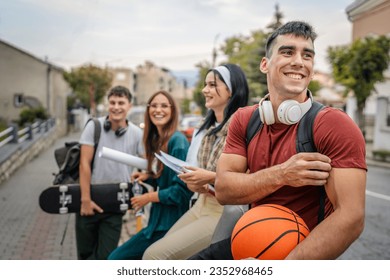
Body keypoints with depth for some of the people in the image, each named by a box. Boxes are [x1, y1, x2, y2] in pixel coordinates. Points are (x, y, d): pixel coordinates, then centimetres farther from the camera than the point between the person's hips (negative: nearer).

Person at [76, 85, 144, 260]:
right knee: (85, 253, 14)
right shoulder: (94, 126, -7)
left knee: (105, 256, 1)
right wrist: (85, 199, -11)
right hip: (90, 200, 0)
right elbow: (84, 164, -8)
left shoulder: (137, 133, -4)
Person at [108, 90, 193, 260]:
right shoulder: (157, 141, 10)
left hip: (169, 223, -8)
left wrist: (148, 198, -12)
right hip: (159, 219, 8)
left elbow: (183, 190, -21)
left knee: (115, 258, -2)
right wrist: (148, 177, 1)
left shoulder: (177, 141, -17)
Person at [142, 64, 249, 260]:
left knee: (156, 254, -13)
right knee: (156, 252, 7)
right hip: (201, 205, 8)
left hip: (225, 212, -8)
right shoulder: (206, 128, 12)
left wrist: (212, 178, -22)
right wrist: (192, 182, -3)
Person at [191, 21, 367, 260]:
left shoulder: (334, 124, -17)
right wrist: (280, 175, -24)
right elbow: (223, 190, -7)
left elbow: (351, 217, -22)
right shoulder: (244, 119, 0)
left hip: (301, 253, -4)